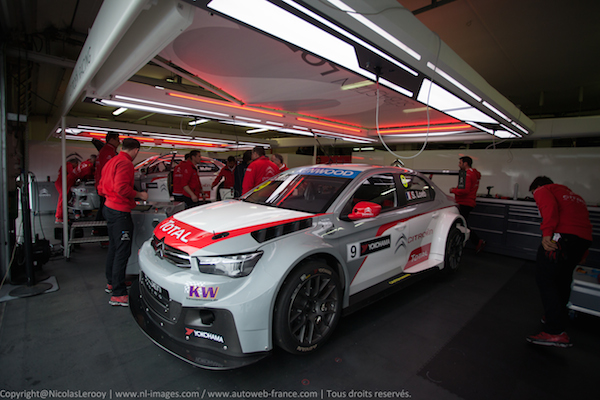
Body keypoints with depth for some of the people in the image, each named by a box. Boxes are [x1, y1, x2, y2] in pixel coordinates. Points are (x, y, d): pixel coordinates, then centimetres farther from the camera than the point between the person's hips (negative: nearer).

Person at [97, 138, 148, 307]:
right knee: (122, 252, -7)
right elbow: (122, 188, -26)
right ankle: (118, 295, -3)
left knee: (113, 248, 22)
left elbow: (101, 188, 19)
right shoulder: (125, 163, -15)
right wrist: (139, 195, -13)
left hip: (109, 208, 11)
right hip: (120, 212, -11)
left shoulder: (111, 161, 16)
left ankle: (111, 283, 36)